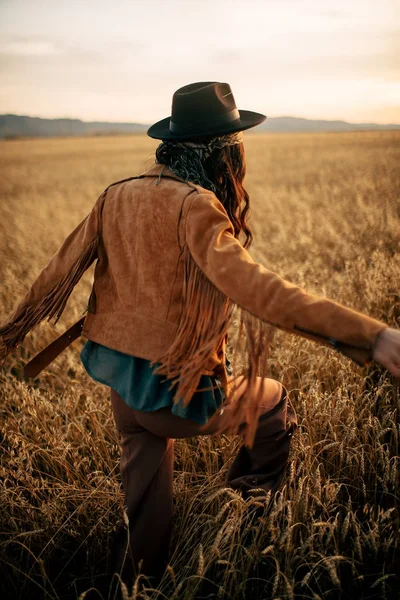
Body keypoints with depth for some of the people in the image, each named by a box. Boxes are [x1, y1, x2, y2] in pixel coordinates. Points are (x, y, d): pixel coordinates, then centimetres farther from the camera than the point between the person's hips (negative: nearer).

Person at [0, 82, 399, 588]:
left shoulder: (116, 196, 1)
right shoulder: (194, 206, -21)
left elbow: (60, 271, 8)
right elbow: (253, 287, -36)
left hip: (117, 379, 7)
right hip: (176, 390, -6)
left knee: (145, 503, 27)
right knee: (276, 406, 21)